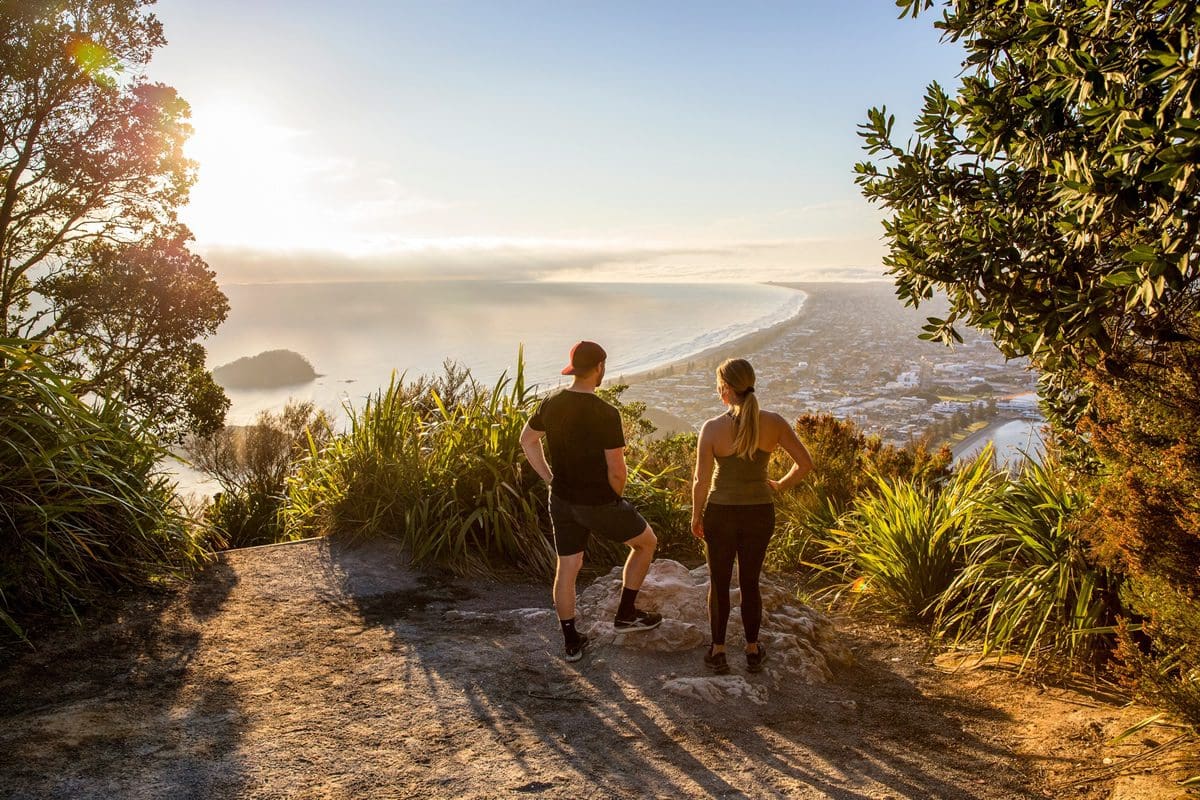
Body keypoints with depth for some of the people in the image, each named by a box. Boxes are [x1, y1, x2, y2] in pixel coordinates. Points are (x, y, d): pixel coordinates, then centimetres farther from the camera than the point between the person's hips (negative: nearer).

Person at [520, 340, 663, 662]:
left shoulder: (551, 404, -2)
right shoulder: (606, 414, -22)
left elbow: (527, 440, 13)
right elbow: (617, 471, -21)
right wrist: (615, 496, 0)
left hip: (561, 501, 6)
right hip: (599, 503, -6)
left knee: (567, 568, 15)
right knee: (647, 542, 17)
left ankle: (572, 642, 27)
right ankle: (626, 614, 23)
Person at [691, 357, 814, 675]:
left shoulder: (712, 428, -17)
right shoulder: (774, 423, -11)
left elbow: (701, 482, -15)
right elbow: (805, 463, -5)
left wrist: (696, 516, 1)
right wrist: (780, 485, 11)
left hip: (721, 514, -2)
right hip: (760, 513, 2)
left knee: (719, 584, 16)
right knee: (750, 583, 20)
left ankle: (718, 652, 27)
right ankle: (753, 651, 32)